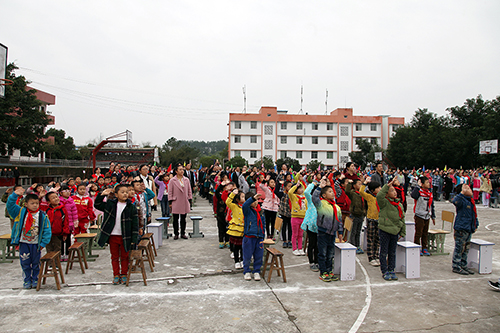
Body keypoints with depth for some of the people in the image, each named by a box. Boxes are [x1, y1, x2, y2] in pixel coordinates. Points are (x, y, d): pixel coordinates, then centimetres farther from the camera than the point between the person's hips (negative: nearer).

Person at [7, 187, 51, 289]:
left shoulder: (42, 216, -6)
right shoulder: (21, 212, -2)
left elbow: (47, 230, -5)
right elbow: (10, 205, -11)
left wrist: (43, 243, -8)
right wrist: (15, 195, -24)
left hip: (36, 244, -1)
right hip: (23, 243, 1)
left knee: (36, 264, 10)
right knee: (25, 263, 10)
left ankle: (35, 280, 26)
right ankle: (27, 281, 25)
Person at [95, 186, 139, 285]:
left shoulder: (131, 207, -7)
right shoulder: (110, 204, 0)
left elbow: (135, 223, -6)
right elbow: (98, 205, 10)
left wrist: (134, 238, -8)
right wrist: (102, 195, -6)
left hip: (125, 237, -2)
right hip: (113, 236, 2)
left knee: (124, 257, 12)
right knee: (114, 256, 14)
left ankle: (124, 274, 27)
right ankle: (116, 275, 27)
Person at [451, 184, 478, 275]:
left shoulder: (471, 201, 16)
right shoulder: (462, 200, -13)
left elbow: (474, 215, 25)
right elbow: (455, 201, -39)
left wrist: (476, 225, 22)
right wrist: (462, 193, -40)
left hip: (469, 229, 9)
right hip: (461, 229, -9)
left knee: (466, 248, 16)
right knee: (459, 248, -3)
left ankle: (463, 265, 26)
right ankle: (456, 267, 5)